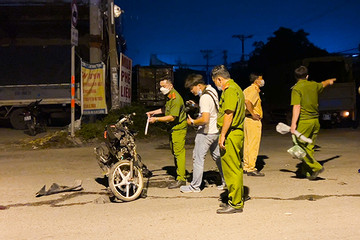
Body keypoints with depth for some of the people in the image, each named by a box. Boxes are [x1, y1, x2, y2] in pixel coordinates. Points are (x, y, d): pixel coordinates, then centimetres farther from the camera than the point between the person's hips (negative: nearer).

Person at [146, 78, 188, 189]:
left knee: (179, 153, -10)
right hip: (173, 128, 10)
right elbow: (166, 109, 28)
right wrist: (153, 112, 18)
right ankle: (178, 173, 25)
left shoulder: (176, 98, -20)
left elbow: (172, 117, -25)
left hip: (178, 128, -10)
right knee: (174, 151, 15)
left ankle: (181, 179, -7)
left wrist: (156, 119, -23)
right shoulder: (168, 96, 11)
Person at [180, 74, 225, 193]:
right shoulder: (212, 90, 7)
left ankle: (195, 186, 7)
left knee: (198, 158, -1)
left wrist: (192, 122, -15)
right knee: (217, 156, 18)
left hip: (206, 133, -10)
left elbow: (205, 119, -30)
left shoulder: (204, 98, -23)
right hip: (215, 130, 10)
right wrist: (196, 105, 13)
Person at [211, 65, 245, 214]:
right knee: (235, 168, 16)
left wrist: (222, 136, -20)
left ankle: (235, 204, 0)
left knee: (232, 169, -6)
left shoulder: (230, 90, -13)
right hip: (237, 133, 11)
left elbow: (229, 114, -21)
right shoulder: (236, 88, 20)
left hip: (230, 134, -11)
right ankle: (236, 200, 26)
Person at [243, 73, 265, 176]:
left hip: (247, 119, 10)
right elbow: (247, 101, -30)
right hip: (253, 120, -10)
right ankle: (251, 169, -4)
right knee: (254, 145, -6)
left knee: (247, 144, 13)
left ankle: (246, 166, 19)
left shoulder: (248, 89, 16)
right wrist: (253, 114, -21)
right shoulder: (254, 90, -13)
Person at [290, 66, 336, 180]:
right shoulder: (314, 85, 9)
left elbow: (296, 107, -17)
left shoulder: (296, 88, -8)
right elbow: (323, 84, 34)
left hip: (304, 121, -6)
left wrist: (293, 124, -19)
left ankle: (316, 167, -8)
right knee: (309, 147, 11)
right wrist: (330, 80, 57)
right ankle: (304, 171, 16)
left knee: (301, 146, -1)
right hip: (315, 120, 7)